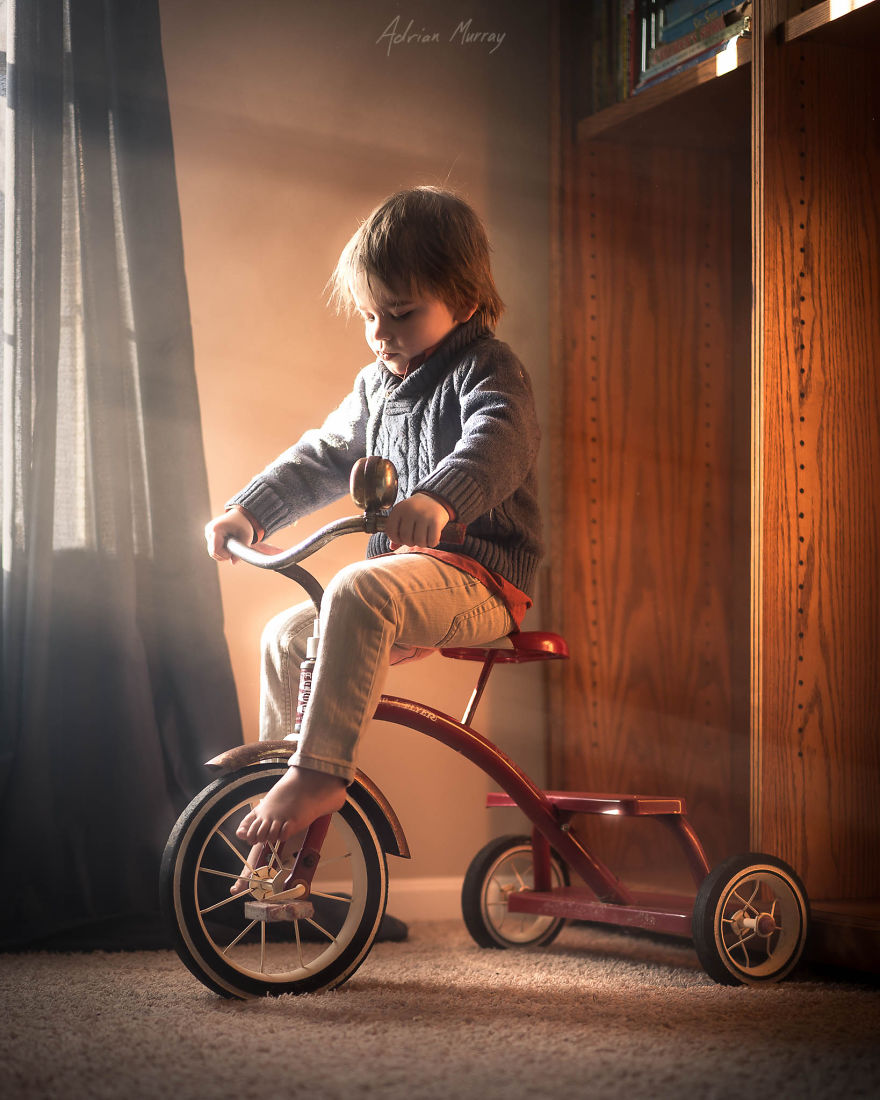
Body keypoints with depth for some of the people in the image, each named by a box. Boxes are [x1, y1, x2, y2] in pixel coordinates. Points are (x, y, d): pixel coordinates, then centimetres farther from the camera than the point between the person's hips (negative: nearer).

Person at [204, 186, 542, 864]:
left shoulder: (488, 369, -9)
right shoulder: (376, 385, 18)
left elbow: (498, 442, -30)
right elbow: (324, 457, 27)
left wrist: (438, 499, -50)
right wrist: (250, 510, 15)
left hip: (479, 570, -9)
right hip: (407, 573, 9)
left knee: (357, 594, -35)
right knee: (288, 635, 8)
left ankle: (320, 773, -36)